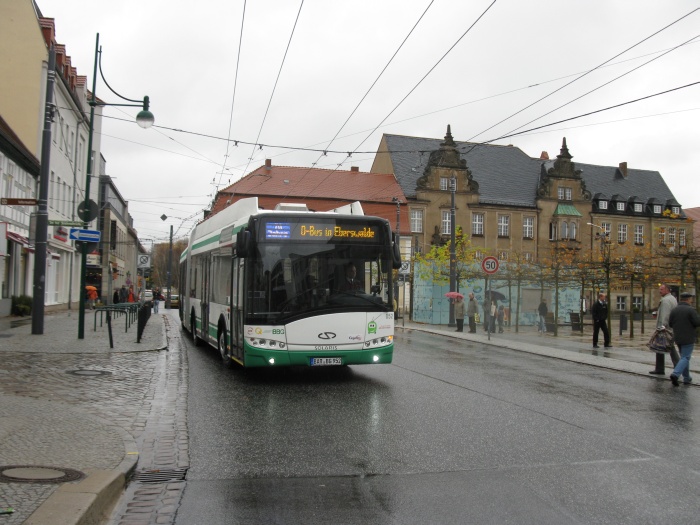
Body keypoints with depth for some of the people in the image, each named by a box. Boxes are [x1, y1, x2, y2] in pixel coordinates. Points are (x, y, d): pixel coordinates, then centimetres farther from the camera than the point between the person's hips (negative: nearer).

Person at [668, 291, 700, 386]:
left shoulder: (674, 310, 3)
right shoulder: (691, 310, -13)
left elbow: (670, 324, 4)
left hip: (678, 338, 6)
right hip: (688, 338, -6)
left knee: (684, 357, 16)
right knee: (685, 358, -3)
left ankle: (687, 378, 19)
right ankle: (675, 374, -21)